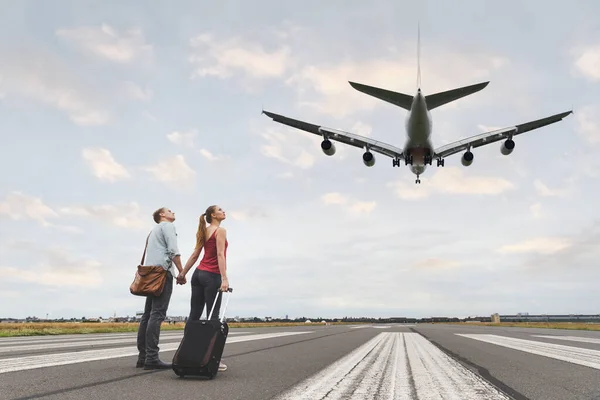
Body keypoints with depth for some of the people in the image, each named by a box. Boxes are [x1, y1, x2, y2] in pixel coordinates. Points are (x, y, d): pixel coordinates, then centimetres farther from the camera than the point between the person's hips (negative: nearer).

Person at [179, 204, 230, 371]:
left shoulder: (203, 232, 17)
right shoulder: (220, 230, -7)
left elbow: (195, 255, 15)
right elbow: (220, 255, -17)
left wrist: (183, 273, 19)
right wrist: (224, 279, -23)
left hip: (199, 274, 8)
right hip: (212, 276, -8)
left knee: (194, 315, 7)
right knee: (212, 318, -5)